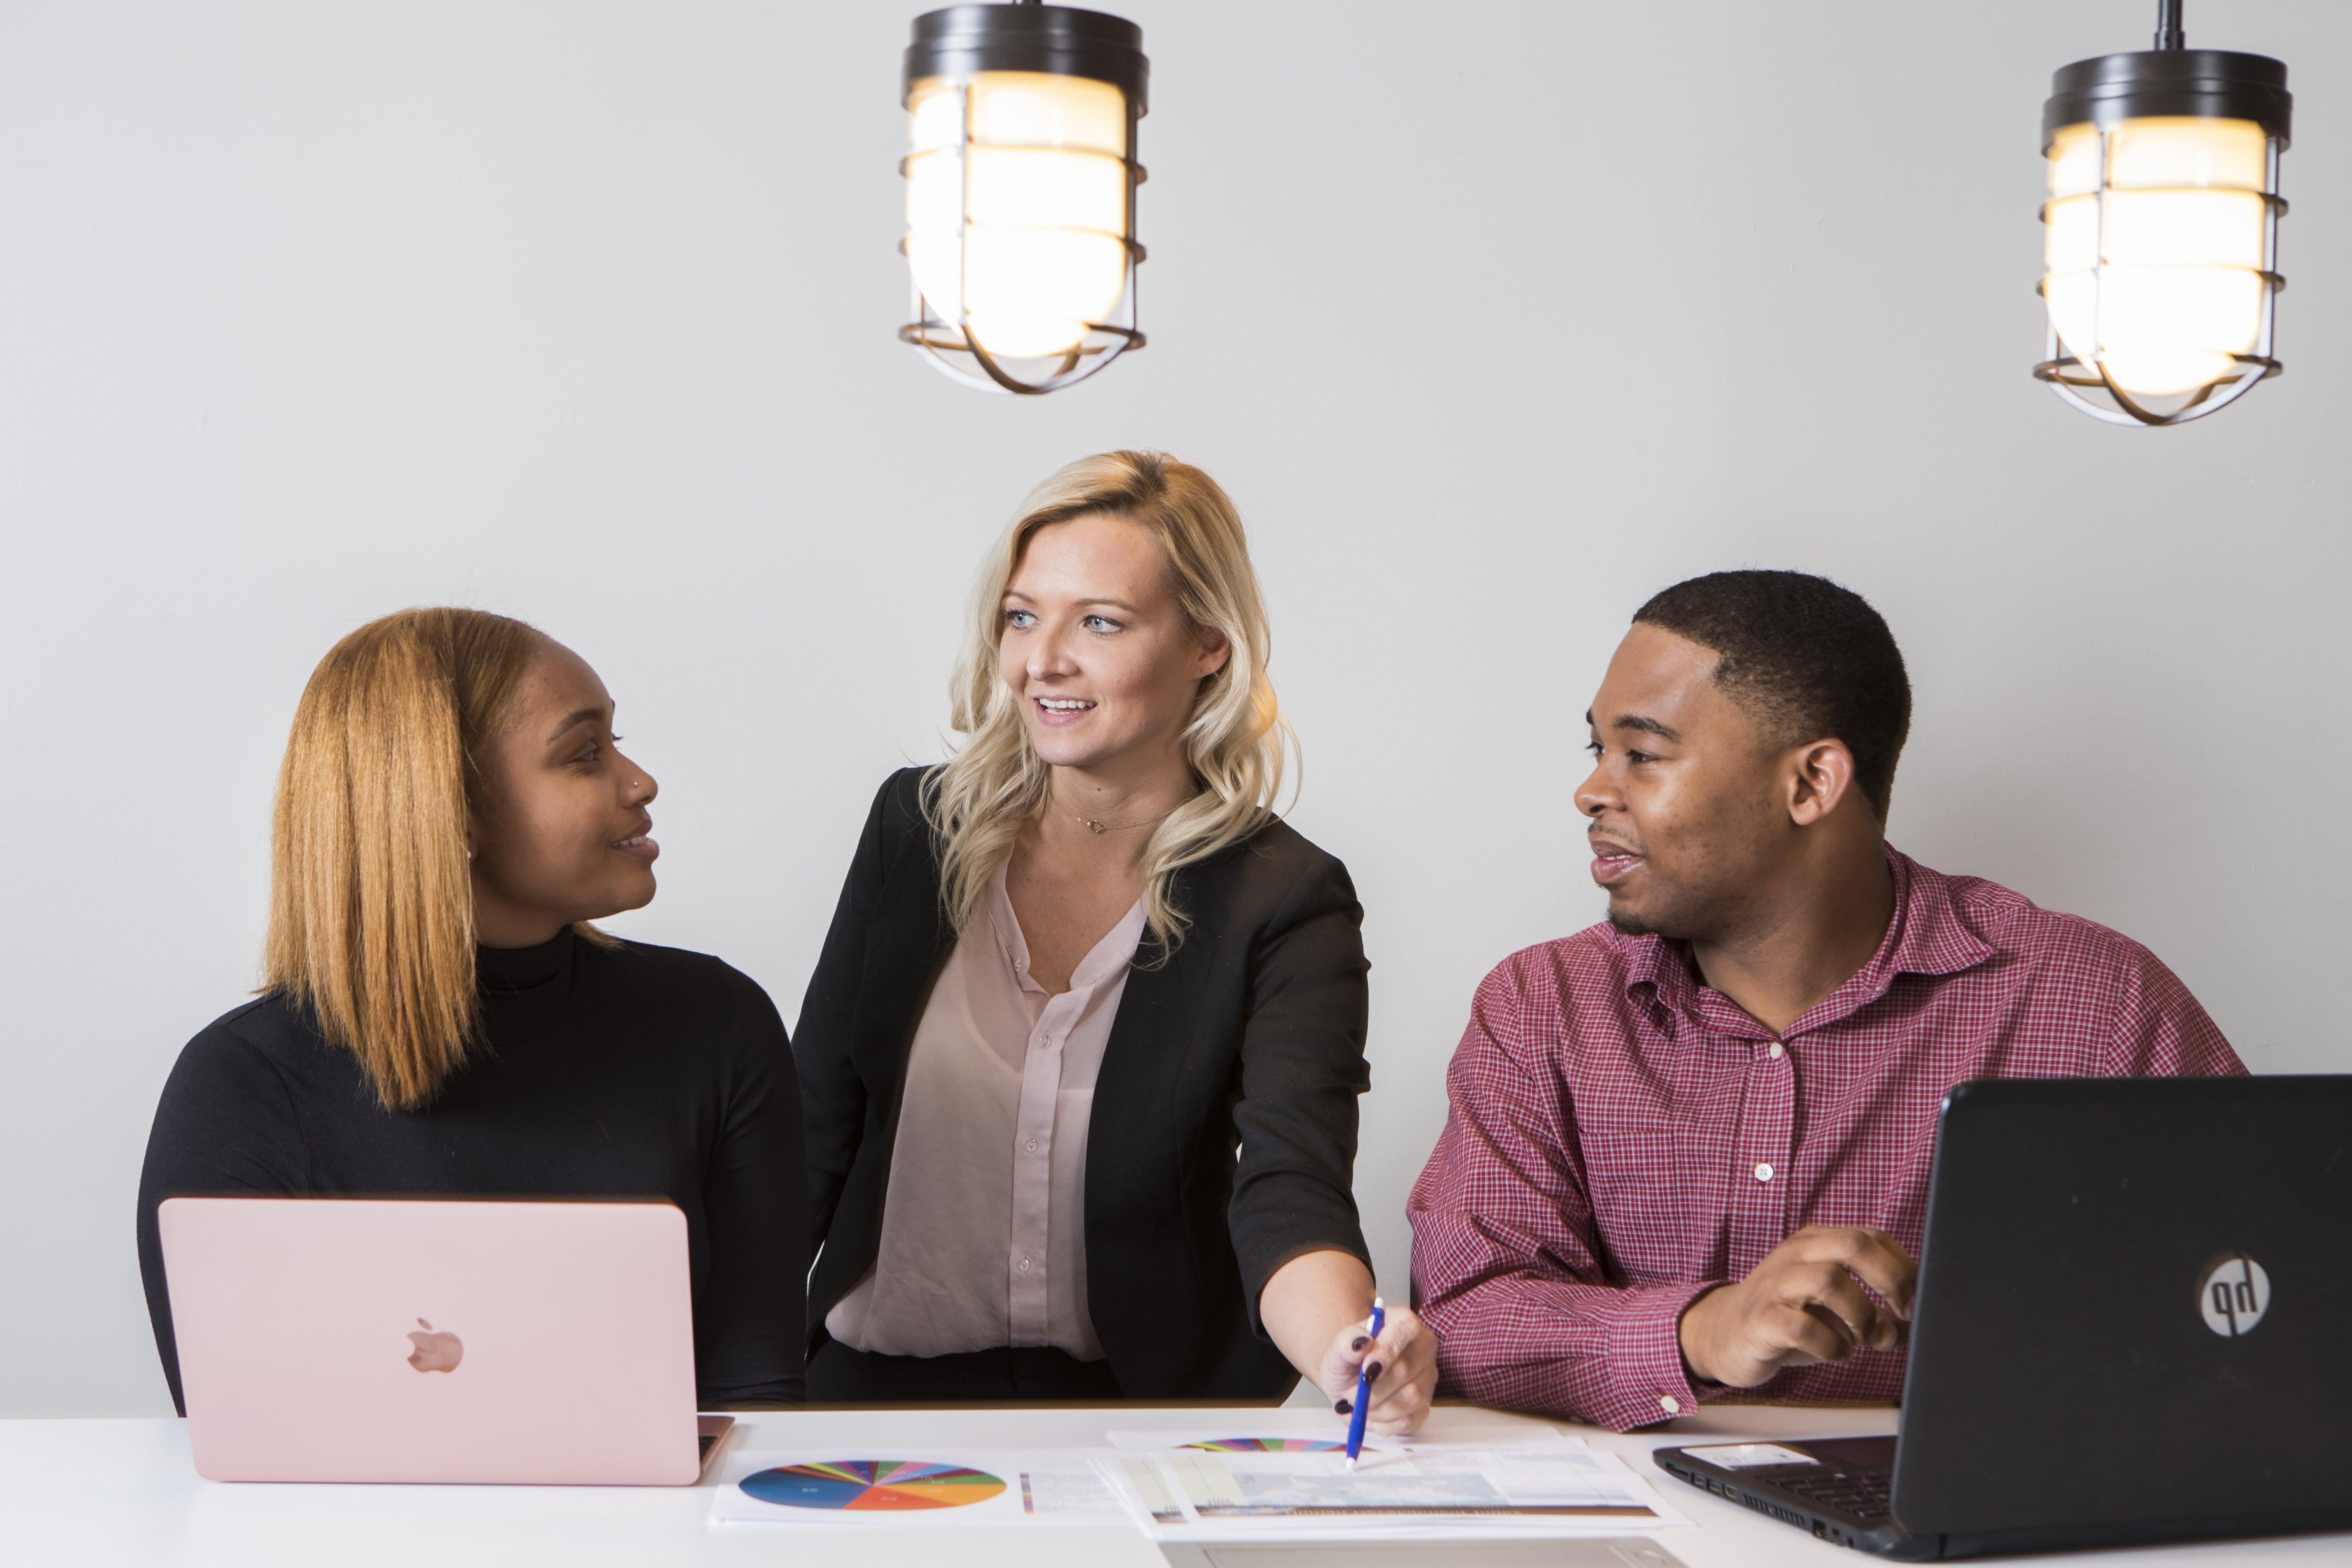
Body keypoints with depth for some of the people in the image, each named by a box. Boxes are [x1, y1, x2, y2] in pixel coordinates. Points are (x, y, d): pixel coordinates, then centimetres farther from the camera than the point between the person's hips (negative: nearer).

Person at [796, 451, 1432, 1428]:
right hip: (876, 1388, 2)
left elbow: (1290, 1189, -19)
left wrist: (1345, 1353, -42)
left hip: (1137, 1404, -2)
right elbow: (814, 1126, 9)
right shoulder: (919, 826, 5)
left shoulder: (1286, 906, -5)